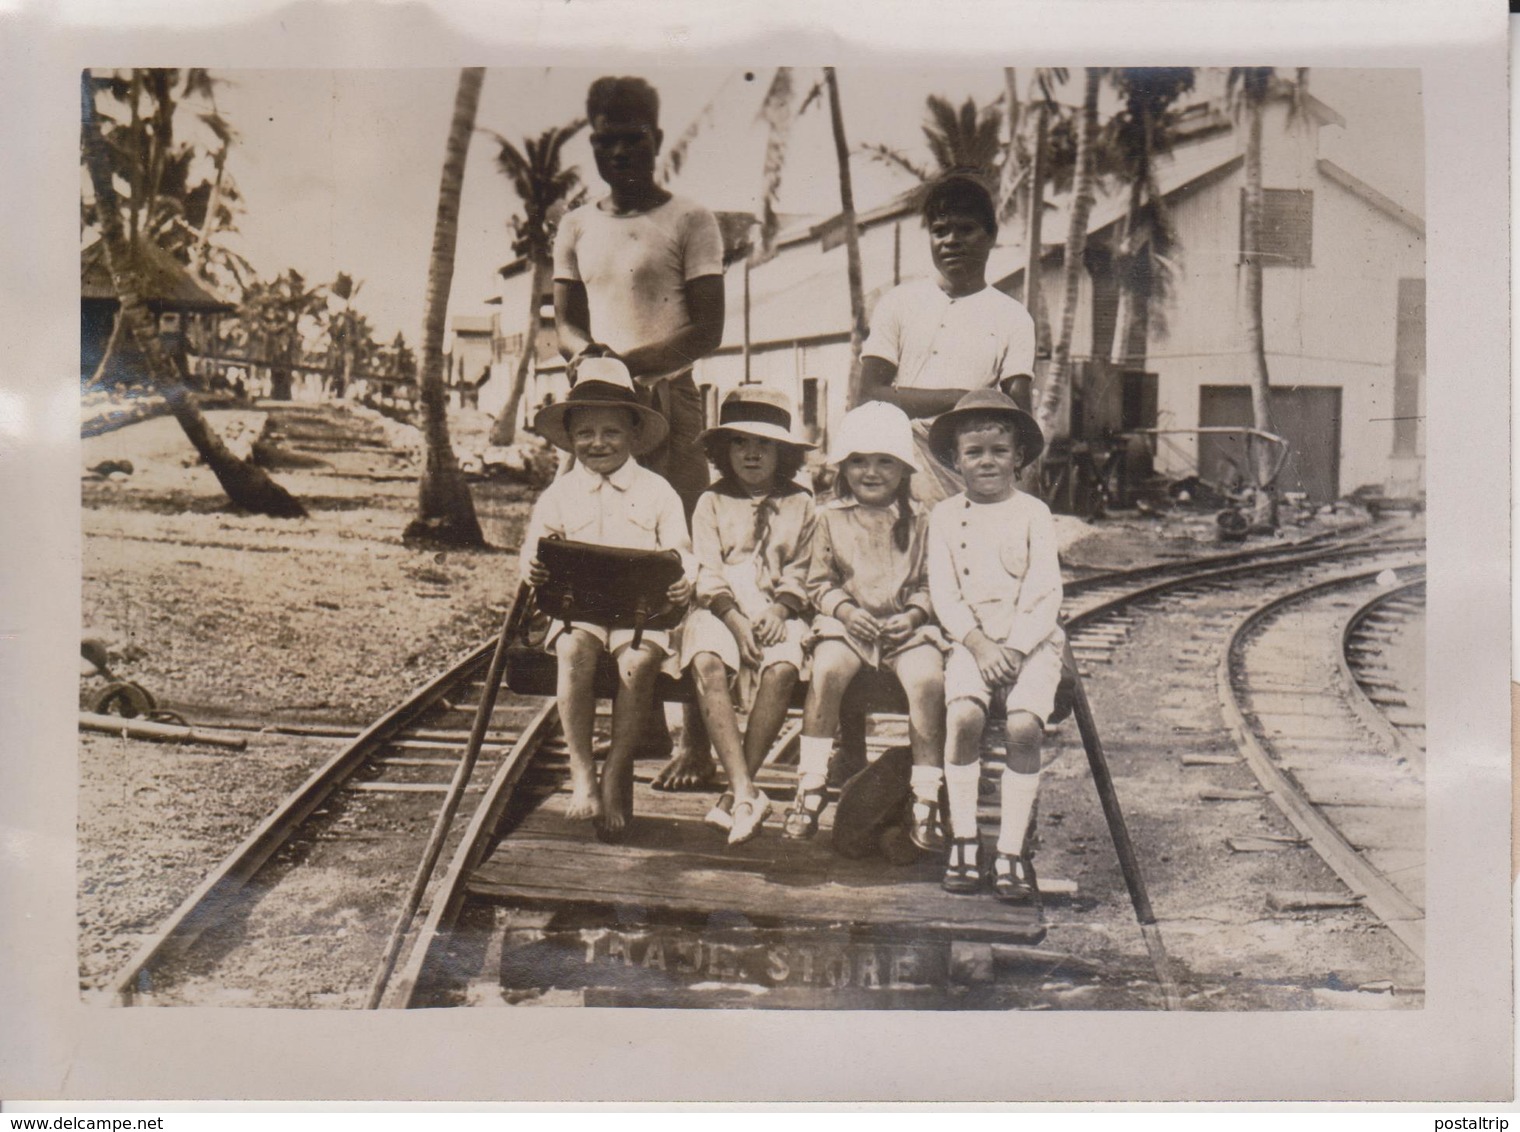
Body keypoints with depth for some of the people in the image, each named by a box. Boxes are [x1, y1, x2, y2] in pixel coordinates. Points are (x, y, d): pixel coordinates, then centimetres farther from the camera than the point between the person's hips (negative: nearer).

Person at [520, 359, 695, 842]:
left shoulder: (656, 491, 11)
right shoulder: (559, 494, 14)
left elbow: (681, 555, 6)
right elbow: (534, 547, 6)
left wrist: (684, 582, -18)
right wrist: (534, 569, -19)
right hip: (578, 608, 1)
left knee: (636, 661, -31)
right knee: (575, 651, -32)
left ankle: (617, 776, -16)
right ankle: (582, 774, -22)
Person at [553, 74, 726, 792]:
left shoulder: (688, 222, 2)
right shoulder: (576, 228, 17)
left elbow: (707, 330, -5)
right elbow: (565, 322, 13)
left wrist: (630, 364, -18)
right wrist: (586, 353, -11)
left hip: (668, 404, -5)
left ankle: (696, 740, -8)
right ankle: (640, 713, 12)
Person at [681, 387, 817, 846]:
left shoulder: (800, 503, 13)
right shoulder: (712, 502, 12)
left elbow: (799, 571, 8)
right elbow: (708, 572, 2)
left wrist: (780, 610, -12)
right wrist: (735, 620, -14)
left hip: (777, 613, 0)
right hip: (720, 610, 0)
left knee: (781, 669, -33)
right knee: (706, 664, -33)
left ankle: (735, 795, -26)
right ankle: (746, 791, -38)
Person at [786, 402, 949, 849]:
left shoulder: (919, 521, 9)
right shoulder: (831, 517, 9)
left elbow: (930, 583, 9)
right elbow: (819, 581, 8)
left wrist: (915, 614, -10)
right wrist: (844, 609, -10)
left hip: (906, 625, 0)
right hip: (847, 623, 0)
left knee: (927, 679, -30)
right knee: (827, 669, -31)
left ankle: (925, 800, -19)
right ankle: (810, 788, -20)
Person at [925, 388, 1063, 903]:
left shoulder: (1033, 513, 5)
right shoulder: (945, 516, 9)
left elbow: (1046, 596, -2)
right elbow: (943, 593, 2)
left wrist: (1014, 648, -15)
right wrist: (977, 644, -13)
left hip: (1031, 640, -1)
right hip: (972, 639, 1)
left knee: (1024, 725, -25)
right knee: (963, 715, -27)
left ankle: (1012, 850, -14)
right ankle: (963, 840, -13)